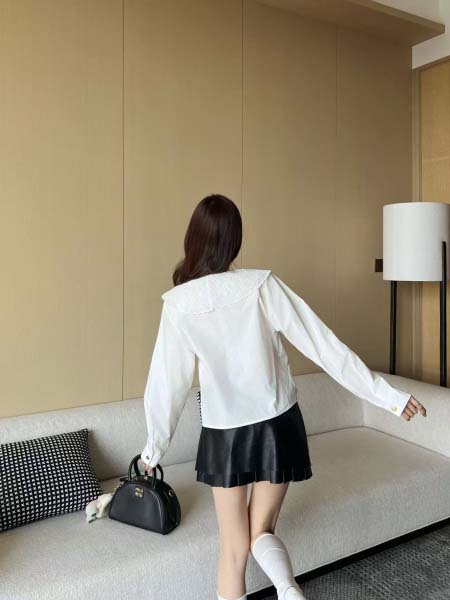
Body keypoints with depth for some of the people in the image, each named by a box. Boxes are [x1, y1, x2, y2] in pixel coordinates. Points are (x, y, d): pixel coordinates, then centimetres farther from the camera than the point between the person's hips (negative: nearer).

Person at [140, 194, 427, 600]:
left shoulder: (178, 304, -11)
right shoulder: (262, 285, -13)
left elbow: (166, 382, -5)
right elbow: (324, 345, -14)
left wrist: (155, 447, 9)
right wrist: (387, 394, -6)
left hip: (223, 434, 0)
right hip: (277, 425, 1)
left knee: (234, 544, 16)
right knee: (262, 531, 17)